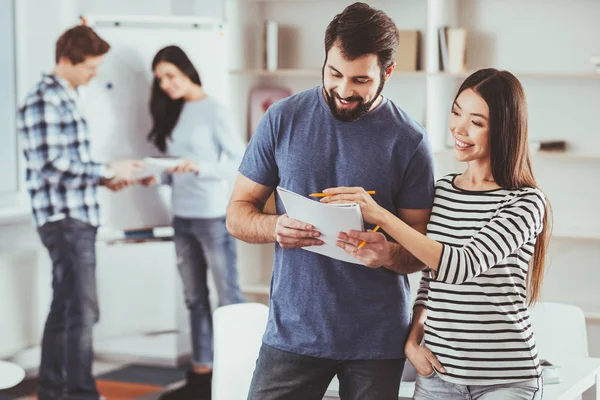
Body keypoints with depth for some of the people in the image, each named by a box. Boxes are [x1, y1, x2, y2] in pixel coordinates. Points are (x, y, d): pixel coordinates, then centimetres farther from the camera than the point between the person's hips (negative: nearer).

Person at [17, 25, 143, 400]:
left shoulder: (67, 98, 16)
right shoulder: (44, 101, -14)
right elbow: (52, 166, -21)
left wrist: (104, 178, 9)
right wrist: (109, 170, -16)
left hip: (78, 217, 10)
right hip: (64, 218, -10)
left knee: (64, 308, 14)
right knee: (82, 309, -10)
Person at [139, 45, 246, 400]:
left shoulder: (213, 110, -8)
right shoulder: (171, 113, 12)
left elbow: (241, 161, -12)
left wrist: (199, 167, -24)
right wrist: (157, 177, -5)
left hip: (214, 217, -7)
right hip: (182, 218, 7)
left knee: (229, 296, -3)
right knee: (195, 299, 10)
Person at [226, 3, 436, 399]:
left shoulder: (409, 140, -4)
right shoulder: (283, 119, 0)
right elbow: (237, 213, 4)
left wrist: (389, 255, -23)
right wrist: (273, 227, -18)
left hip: (377, 338, 0)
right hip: (292, 332, 1)